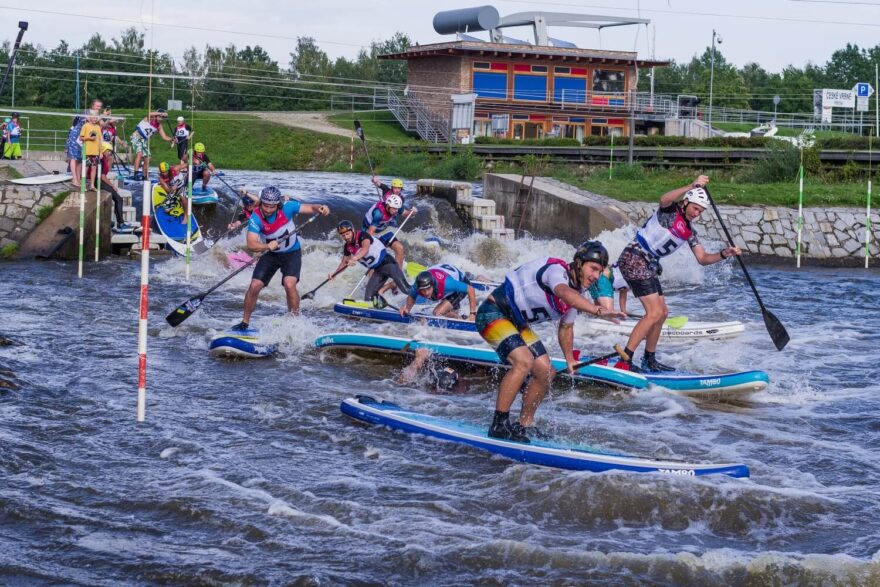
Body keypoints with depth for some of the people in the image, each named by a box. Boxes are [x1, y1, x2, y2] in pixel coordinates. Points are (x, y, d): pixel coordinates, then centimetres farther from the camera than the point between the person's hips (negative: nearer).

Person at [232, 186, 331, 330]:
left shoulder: (287, 207, -22)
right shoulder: (256, 217, -23)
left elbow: (311, 208, -20)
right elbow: (251, 244, -29)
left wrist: (320, 208, -43)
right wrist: (267, 246, -48)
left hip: (292, 253, -1)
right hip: (271, 254, 1)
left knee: (289, 284, -24)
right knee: (254, 286, -6)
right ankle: (244, 322, 12)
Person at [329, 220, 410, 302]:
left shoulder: (362, 235, -18)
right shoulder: (347, 246, 3)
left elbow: (365, 249, -37)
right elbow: (344, 263, 14)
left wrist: (354, 259, -53)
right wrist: (334, 273, -1)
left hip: (387, 262, -8)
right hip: (377, 270, 8)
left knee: (405, 287, -19)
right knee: (368, 296, -2)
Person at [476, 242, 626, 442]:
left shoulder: (577, 291, 4)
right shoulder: (556, 270, -25)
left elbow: (566, 326, 21)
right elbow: (565, 293, -49)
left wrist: (569, 358, 16)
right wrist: (598, 311, -61)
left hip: (516, 323, 10)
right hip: (493, 313, -10)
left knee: (546, 372, 5)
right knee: (524, 360, -28)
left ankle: (524, 425, 20)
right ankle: (499, 425, -20)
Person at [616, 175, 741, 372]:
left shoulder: (689, 232, 15)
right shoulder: (670, 212, -8)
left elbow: (703, 258, 12)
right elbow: (664, 200, -32)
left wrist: (724, 254, -5)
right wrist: (693, 186, -38)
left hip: (649, 265, 10)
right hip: (634, 258, -10)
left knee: (662, 313, 14)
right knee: (654, 312, -16)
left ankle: (649, 360, 24)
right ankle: (625, 359, -18)